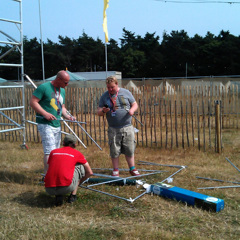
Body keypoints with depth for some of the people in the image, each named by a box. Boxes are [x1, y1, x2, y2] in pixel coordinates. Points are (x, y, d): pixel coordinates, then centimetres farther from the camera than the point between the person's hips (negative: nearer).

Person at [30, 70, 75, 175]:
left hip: (57, 125, 8)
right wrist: (45, 113, -21)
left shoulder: (62, 90, 15)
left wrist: (67, 115, 3)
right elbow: (33, 102, -12)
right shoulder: (44, 87, -10)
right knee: (49, 151, -13)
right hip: (45, 124, -8)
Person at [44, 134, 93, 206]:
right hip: (66, 187, -2)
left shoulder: (53, 152, 22)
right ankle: (73, 195, 19)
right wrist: (79, 182, 42)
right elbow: (89, 172, 23)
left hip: (49, 190, 3)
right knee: (80, 166, 22)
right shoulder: (77, 153, 15)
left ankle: (58, 196, 12)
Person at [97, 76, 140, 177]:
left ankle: (132, 169, 20)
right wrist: (103, 111, -17)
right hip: (113, 129, 0)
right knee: (114, 151, 4)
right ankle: (115, 170, 19)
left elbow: (135, 104, 10)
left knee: (129, 149, 6)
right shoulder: (104, 96, 6)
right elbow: (98, 112, 7)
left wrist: (132, 110, -12)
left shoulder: (126, 92, 5)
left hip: (127, 128, 0)